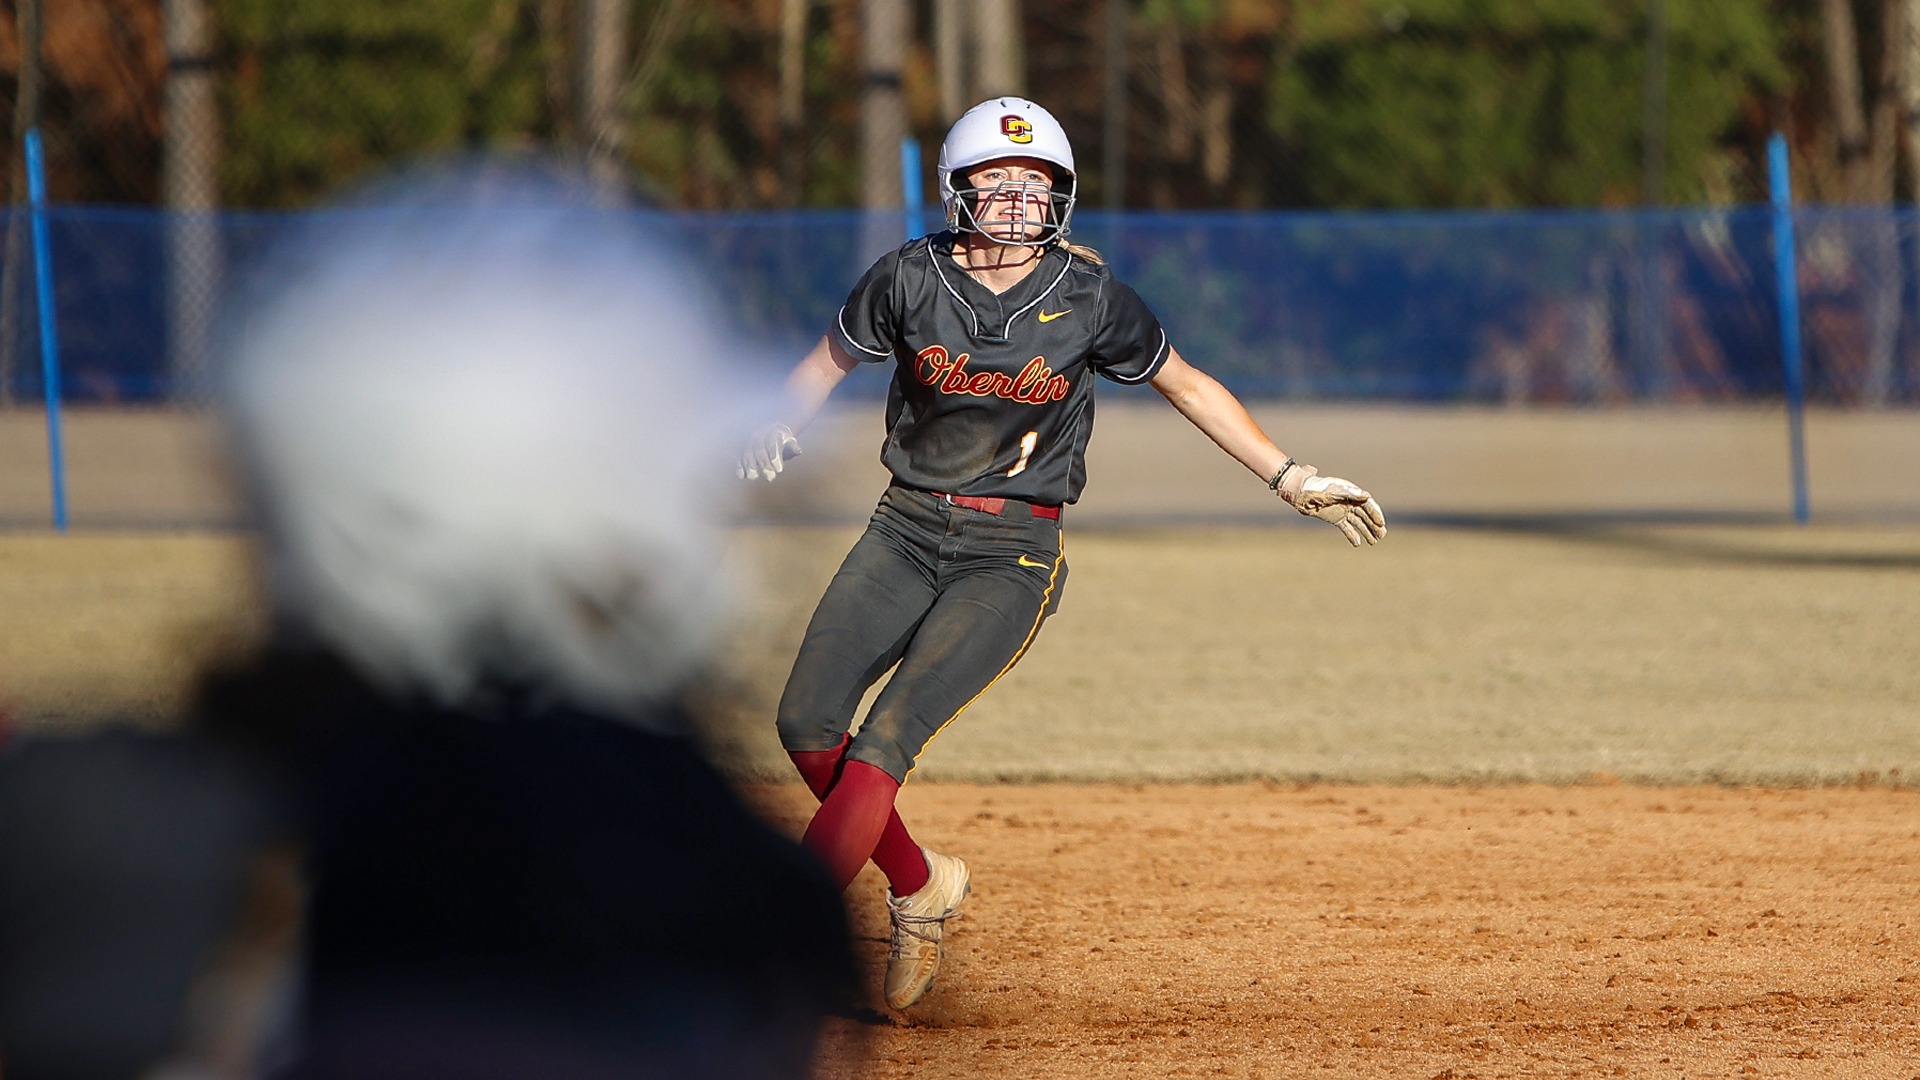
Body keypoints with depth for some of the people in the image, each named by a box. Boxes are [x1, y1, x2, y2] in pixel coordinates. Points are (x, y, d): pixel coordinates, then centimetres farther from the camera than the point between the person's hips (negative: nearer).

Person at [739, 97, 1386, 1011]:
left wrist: (1290, 480, 7)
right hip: (907, 528, 3)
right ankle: (919, 888, 15)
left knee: (884, 743, -19)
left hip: (1014, 551, -3)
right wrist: (781, 430, -8)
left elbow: (1186, 385, 8)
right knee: (808, 726, -11)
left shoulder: (1087, 298, -5)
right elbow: (828, 361, 11)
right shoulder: (912, 278, -3)